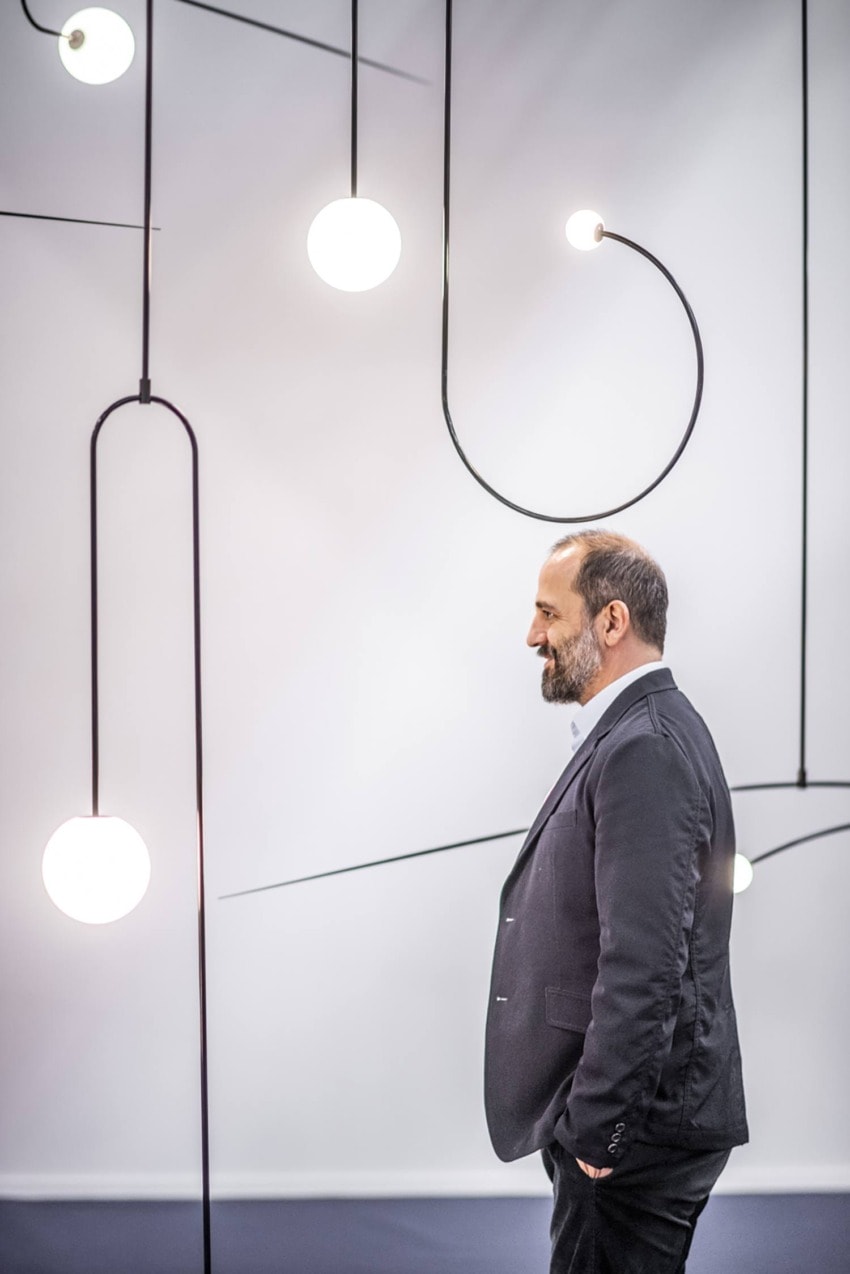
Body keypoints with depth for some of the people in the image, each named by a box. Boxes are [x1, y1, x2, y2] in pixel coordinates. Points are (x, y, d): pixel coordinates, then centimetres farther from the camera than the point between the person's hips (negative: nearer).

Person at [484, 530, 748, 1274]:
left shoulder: (645, 750, -20)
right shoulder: (639, 733, 13)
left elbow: (644, 963, -26)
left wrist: (594, 1127, -20)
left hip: (635, 1126, -10)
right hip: (629, 1114, 10)